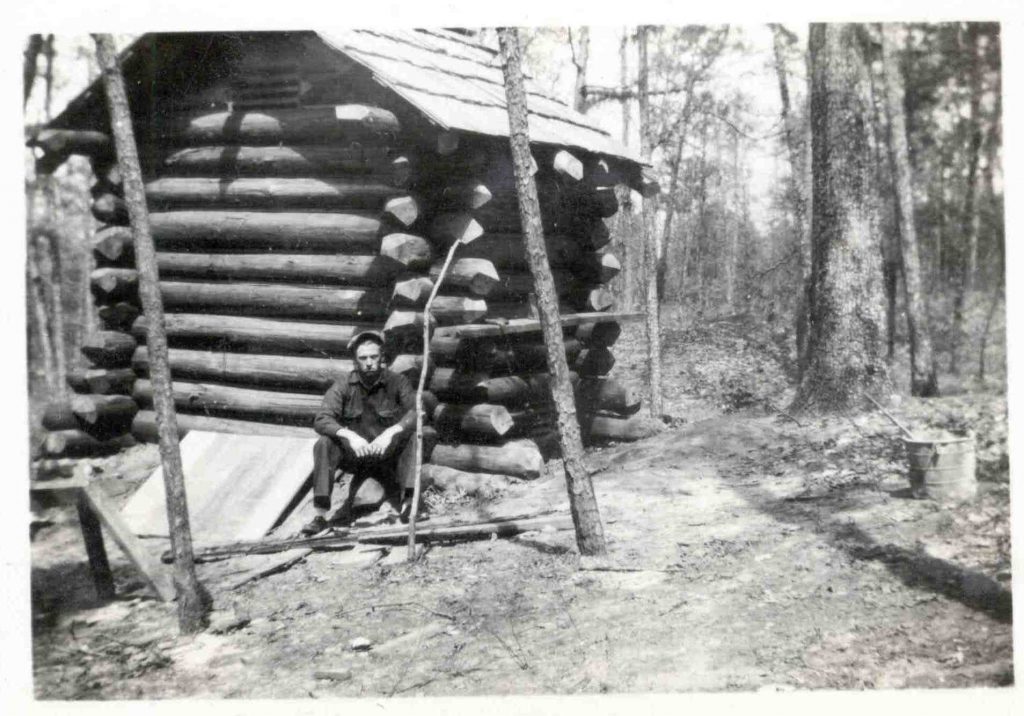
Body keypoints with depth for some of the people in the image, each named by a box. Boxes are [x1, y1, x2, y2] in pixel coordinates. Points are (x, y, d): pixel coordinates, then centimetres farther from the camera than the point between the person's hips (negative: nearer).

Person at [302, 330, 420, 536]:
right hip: (353, 453, 1)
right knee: (323, 444, -26)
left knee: (412, 440, -29)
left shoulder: (397, 382, -7)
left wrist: (391, 432, -37)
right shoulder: (344, 384, -5)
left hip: (387, 454, -1)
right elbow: (321, 420, -15)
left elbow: (416, 411, -20)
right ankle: (320, 515, -25)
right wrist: (349, 435, -33)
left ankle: (408, 503, -35)